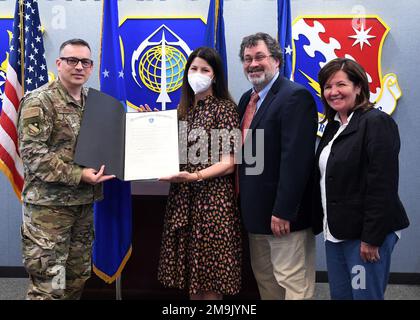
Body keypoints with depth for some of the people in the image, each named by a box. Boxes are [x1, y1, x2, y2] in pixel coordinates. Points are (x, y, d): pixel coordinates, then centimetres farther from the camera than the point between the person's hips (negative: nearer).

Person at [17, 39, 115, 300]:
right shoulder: (39, 101, -10)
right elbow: (32, 153, -18)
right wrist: (78, 175, -23)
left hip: (84, 203, 7)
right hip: (48, 205, -7)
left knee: (79, 278, 15)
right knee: (48, 284, -2)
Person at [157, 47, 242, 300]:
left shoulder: (225, 108, -5)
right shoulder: (184, 108, 13)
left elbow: (228, 163, -11)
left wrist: (194, 176, -24)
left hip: (212, 198, -6)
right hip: (182, 198, 6)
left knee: (209, 277, 0)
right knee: (190, 269, 11)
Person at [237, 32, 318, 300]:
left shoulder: (295, 96, -15)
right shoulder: (247, 99, 13)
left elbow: (296, 158, -22)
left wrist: (283, 211, -23)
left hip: (282, 214, -9)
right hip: (256, 210, 9)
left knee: (293, 284, 3)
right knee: (264, 279, 20)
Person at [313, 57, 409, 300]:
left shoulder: (376, 122, -13)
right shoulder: (333, 126, 12)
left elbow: (382, 186, -18)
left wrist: (371, 238, -19)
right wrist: (324, 223, 12)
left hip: (365, 233, -7)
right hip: (336, 233, 8)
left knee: (365, 295, 2)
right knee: (339, 294, 14)